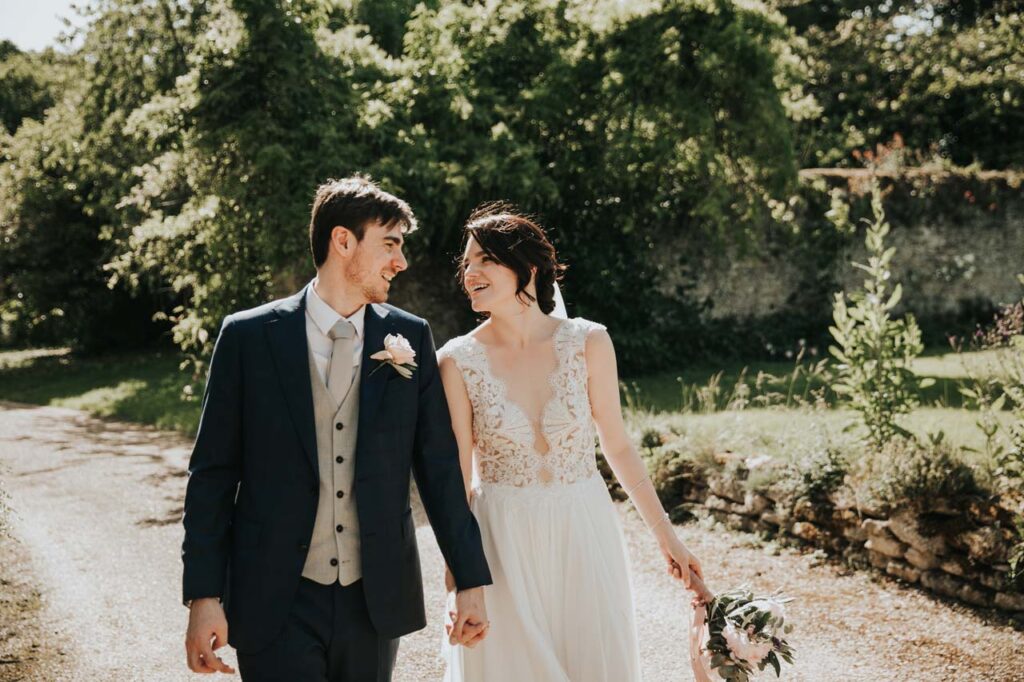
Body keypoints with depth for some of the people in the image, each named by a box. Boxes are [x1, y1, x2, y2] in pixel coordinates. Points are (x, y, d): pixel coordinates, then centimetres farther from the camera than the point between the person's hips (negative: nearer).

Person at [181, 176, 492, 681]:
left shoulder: (410, 338, 3)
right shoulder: (249, 336, -3)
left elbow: (439, 465, 5)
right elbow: (212, 473, -2)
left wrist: (470, 581, 4)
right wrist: (204, 597, -6)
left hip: (375, 599, 2)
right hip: (277, 604, -2)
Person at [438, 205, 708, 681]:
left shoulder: (588, 342, -6)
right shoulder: (458, 361, -7)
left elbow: (617, 445, 3)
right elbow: (457, 474, -3)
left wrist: (665, 534, 4)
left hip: (583, 534, 1)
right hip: (502, 541, -1)